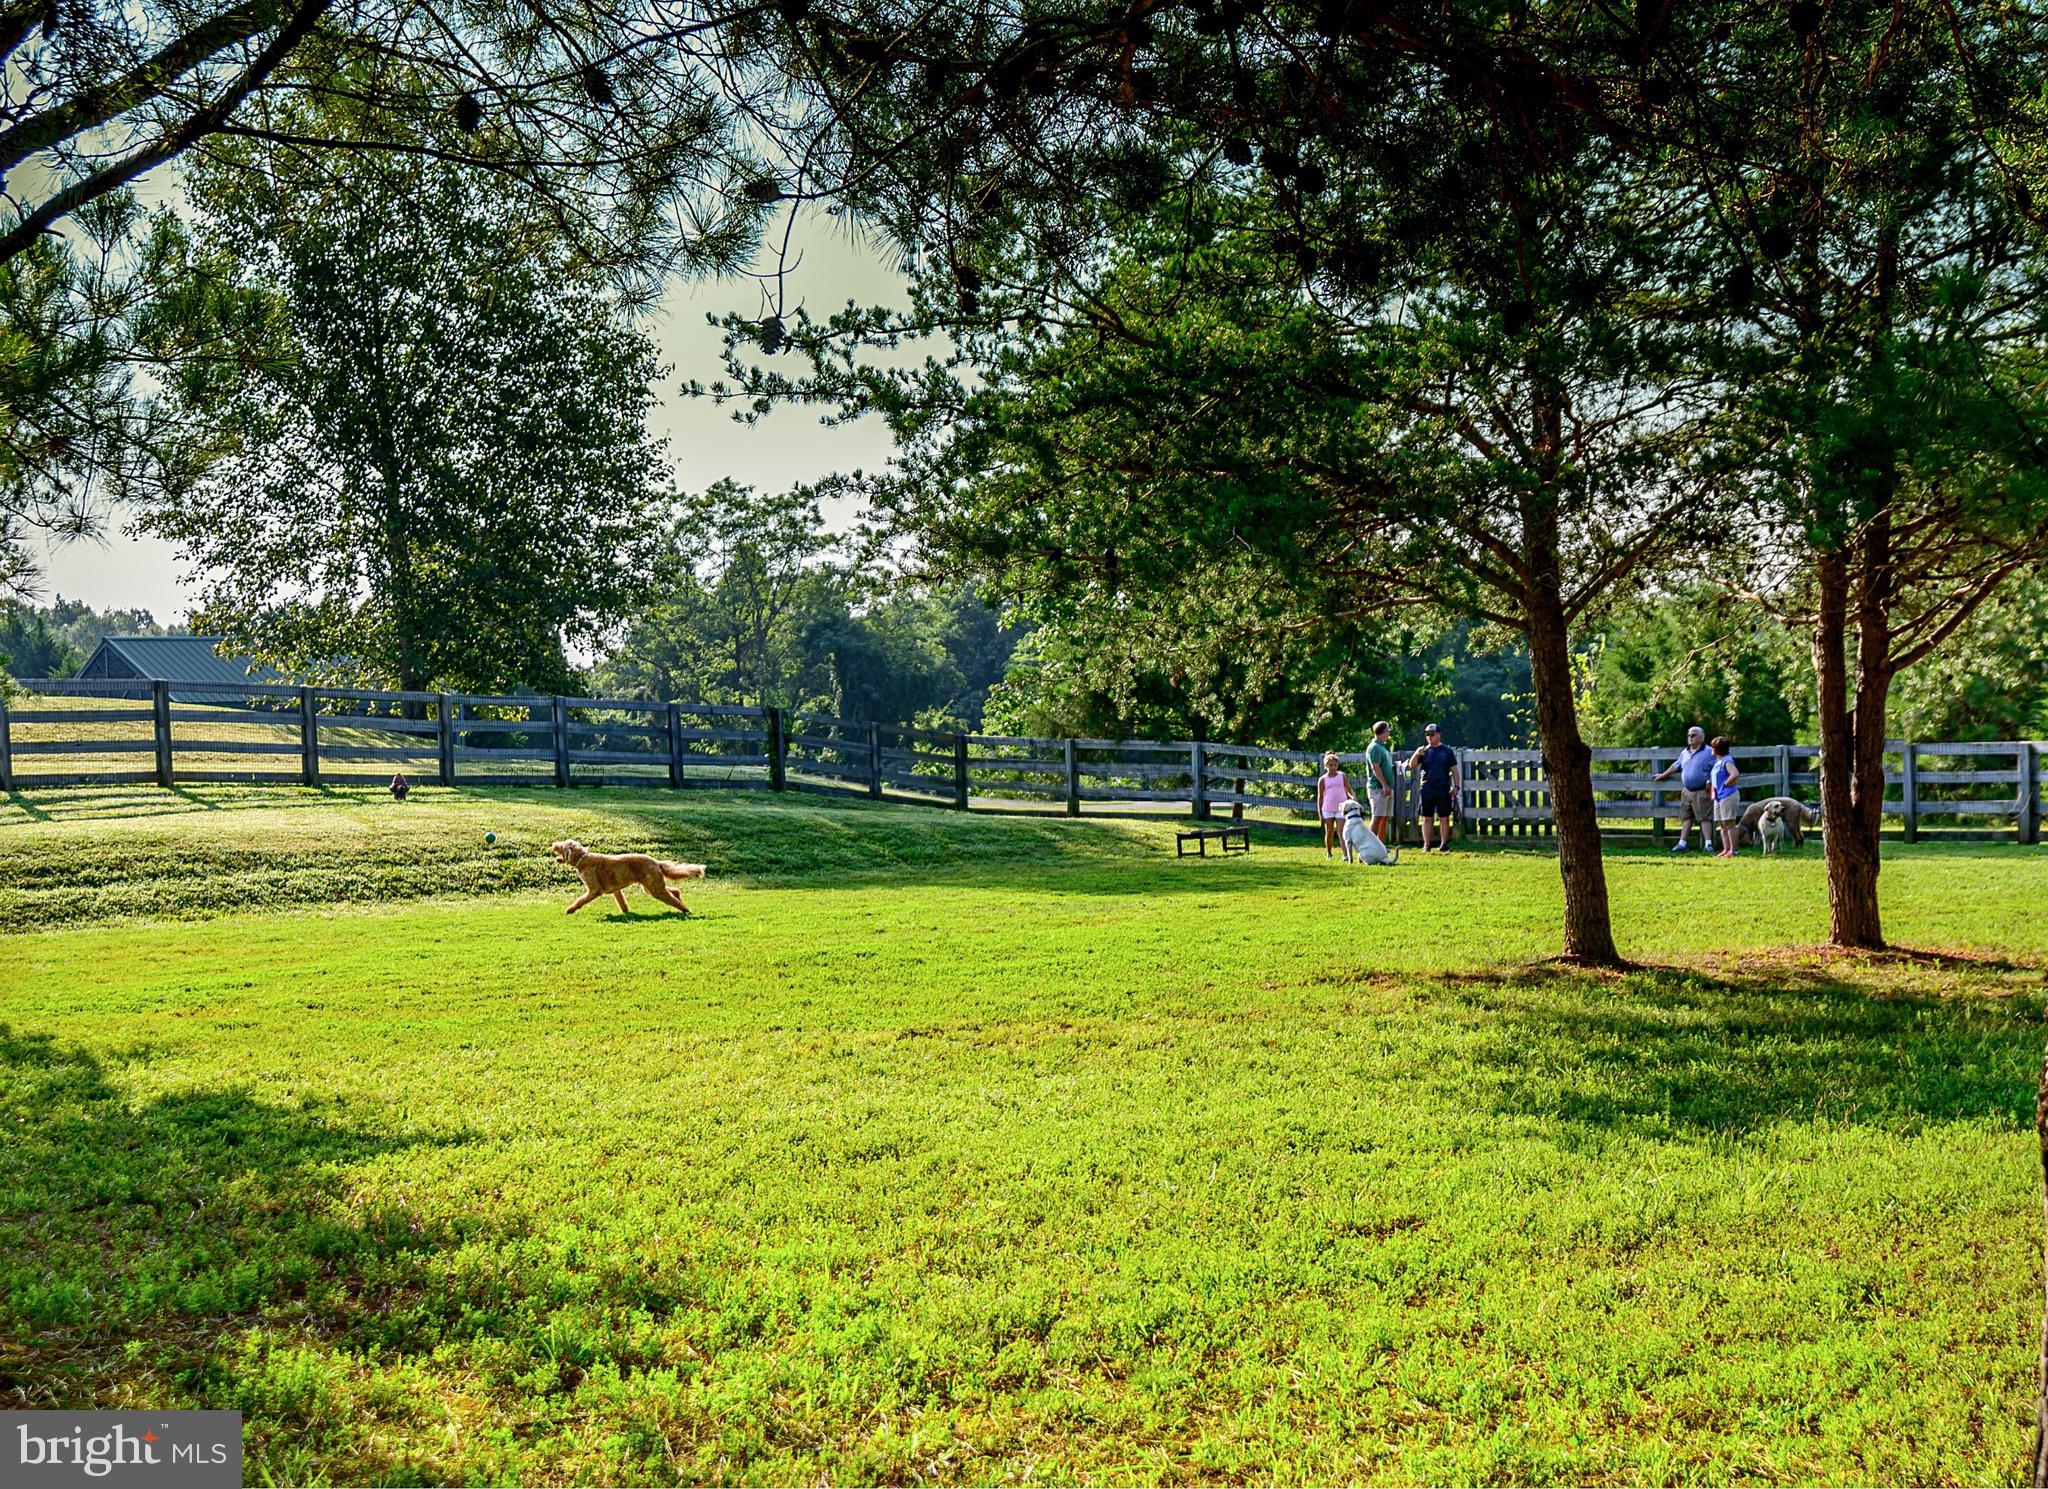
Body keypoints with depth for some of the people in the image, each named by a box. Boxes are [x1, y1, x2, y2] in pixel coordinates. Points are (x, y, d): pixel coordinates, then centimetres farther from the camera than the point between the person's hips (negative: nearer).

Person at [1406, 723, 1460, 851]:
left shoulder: (1447, 751, 6)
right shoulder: (1424, 751, 9)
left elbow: (1454, 769, 6)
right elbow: (1412, 766, 4)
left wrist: (1456, 786, -3)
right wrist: (1416, 754, -14)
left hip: (1443, 789, -1)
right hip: (1427, 789, 1)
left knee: (1444, 818, 1)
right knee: (1426, 818, 2)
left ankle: (1444, 844, 7)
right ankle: (1426, 844, 6)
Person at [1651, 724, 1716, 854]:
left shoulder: (1709, 752, -5)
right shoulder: (1685, 753, 15)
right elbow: (1675, 766, 27)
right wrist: (1662, 775, 32)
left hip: (1701, 792, -7)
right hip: (1687, 791, 7)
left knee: (1705, 818, -7)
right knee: (1686, 817, 9)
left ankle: (1708, 845, -8)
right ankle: (1682, 844, 13)